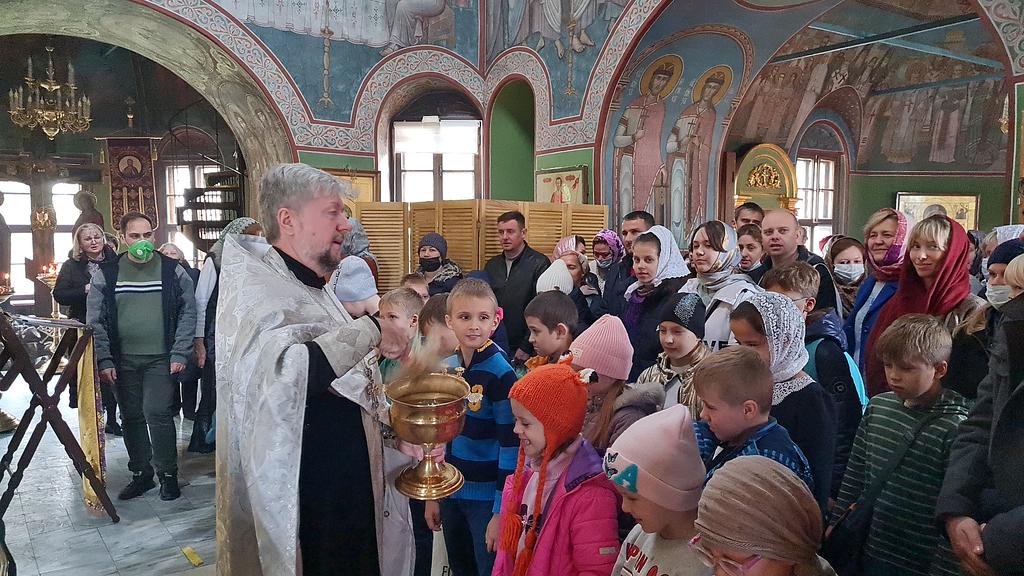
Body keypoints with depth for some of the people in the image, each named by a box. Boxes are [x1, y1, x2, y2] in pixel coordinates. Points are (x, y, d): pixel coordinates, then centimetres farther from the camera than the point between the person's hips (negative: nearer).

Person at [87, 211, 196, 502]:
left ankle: (167, 474, 8)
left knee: (158, 414, -8)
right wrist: (104, 360, -5)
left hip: (161, 359, -3)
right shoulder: (106, 274, 3)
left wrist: (179, 354, -9)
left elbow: (188, 312, -1)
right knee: (131, 418, 11)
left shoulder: (172, 270, 0)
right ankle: (141, 474, 26)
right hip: (123, 361, 3)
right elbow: (96, 321, 3)